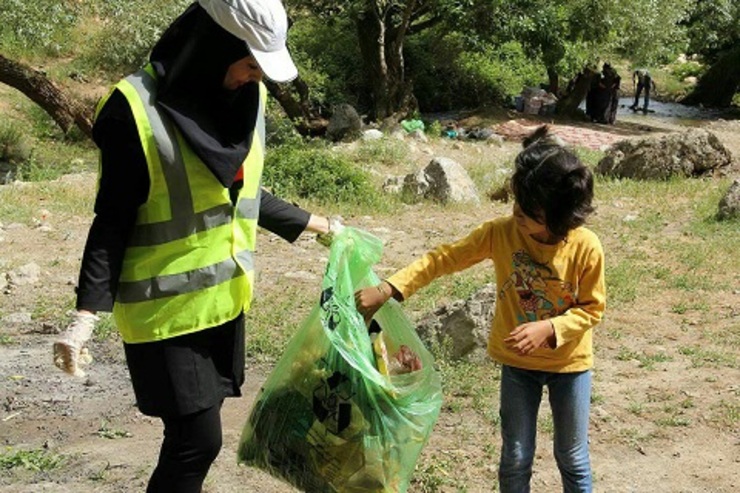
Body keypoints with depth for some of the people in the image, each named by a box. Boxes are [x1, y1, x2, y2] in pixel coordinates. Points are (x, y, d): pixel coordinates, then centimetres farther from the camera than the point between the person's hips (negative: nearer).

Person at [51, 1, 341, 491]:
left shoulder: (247, 99, 3)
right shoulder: (139, 108, -17)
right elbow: (113, 221, -12)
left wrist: (314, 224, 20)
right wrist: (88, 312, -18)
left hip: (224, 297, 6)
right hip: (166, 306, -6)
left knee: (196, 429, 12)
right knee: (197, 438, -3)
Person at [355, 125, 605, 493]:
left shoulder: (586, 247, -21)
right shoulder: (500, 233, -17)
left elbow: (592, 308, -11)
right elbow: (443, 258, -15)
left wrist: (548, 328, -28)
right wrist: (386, 290, -24)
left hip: (569, 365, -1)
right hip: (517, 363, 1)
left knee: (573, 458, 15)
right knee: (516, 458, 11)